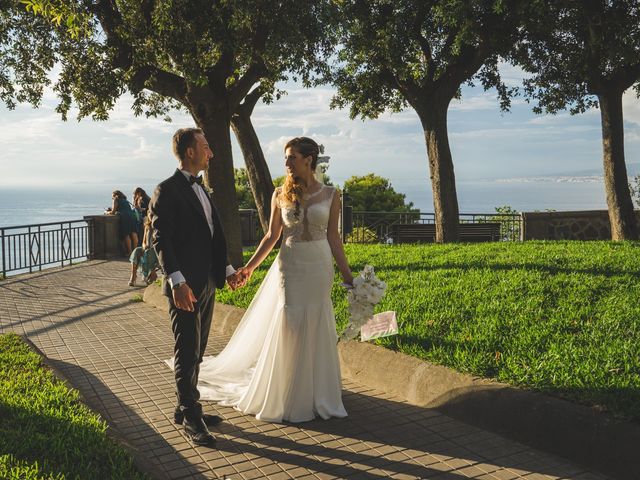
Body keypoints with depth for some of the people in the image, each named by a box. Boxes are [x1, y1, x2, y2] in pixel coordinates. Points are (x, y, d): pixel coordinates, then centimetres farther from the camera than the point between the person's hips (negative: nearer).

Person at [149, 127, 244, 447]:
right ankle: (191, 418, 9)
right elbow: (161, 240, -17)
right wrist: (177, 281, -25)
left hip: (207, 285, 9)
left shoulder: (200, 189, 17)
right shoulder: (168, 190, -10)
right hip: (185, 287, -9)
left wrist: (227, 269, 15)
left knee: (195, 352, 16)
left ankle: (186, 408, 28)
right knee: (187, 353, -1)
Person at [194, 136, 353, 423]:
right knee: (288, 328, 1)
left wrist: (347, 276, 2)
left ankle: (316, 392, 23)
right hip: (290, 266, 0)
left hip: (320, 267, 0)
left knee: (316, 329, 5)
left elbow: (333, 238, 3)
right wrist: (250, 266, 0)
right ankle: (287, 396, 19)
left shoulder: (330, 195, 0)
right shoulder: (280, 195, 1)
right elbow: (272, 236, 6)